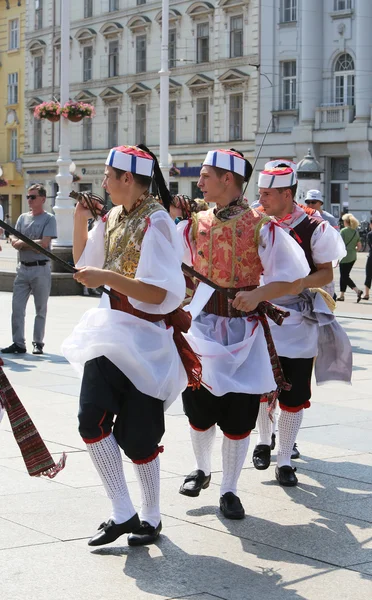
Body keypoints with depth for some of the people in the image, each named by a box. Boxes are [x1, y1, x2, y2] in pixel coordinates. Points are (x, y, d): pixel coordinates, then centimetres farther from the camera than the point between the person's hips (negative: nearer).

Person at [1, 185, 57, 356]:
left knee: (41, 309, 4)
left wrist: (22, 243, -6)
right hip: (23, 268, 5)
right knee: (17, 308, 0)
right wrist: (32, 244, -13)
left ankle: (38, 343, 12)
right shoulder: (23, 217, 13)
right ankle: (18, 344, 4)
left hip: (41, 269, -5)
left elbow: (44, 243, -13)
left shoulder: (49, 219, -3)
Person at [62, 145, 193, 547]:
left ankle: (151, 517, 23)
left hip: (146, 338, -7)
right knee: (92, 420, -7)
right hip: (112, 332, 7)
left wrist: (107, 277, -28)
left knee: (136, 434, 2)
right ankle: (122, 513, 3)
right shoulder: (113, 218, 8)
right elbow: (84, 261, 20)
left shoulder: (155, 223, -16)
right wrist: (81, 218, 6)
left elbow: (161, 292, -23)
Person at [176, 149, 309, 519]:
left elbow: (289, 278, -7)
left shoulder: (260, 226, -9)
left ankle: (229, 490, 14)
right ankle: (201, 469, 35)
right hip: (202, 324, 3)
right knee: (199, 407, 9)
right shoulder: (195, 223, 5)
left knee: (239, 415, 0)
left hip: (244, 328, -3)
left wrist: (258, 294, -21)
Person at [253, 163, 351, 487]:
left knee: (293, 396, 1)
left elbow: (326, 273, -3)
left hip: (298, 322, -2)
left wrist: (300, 283, -20)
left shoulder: (312, 229, -8)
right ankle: (265, 439, 31)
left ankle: (285, 460, 14)